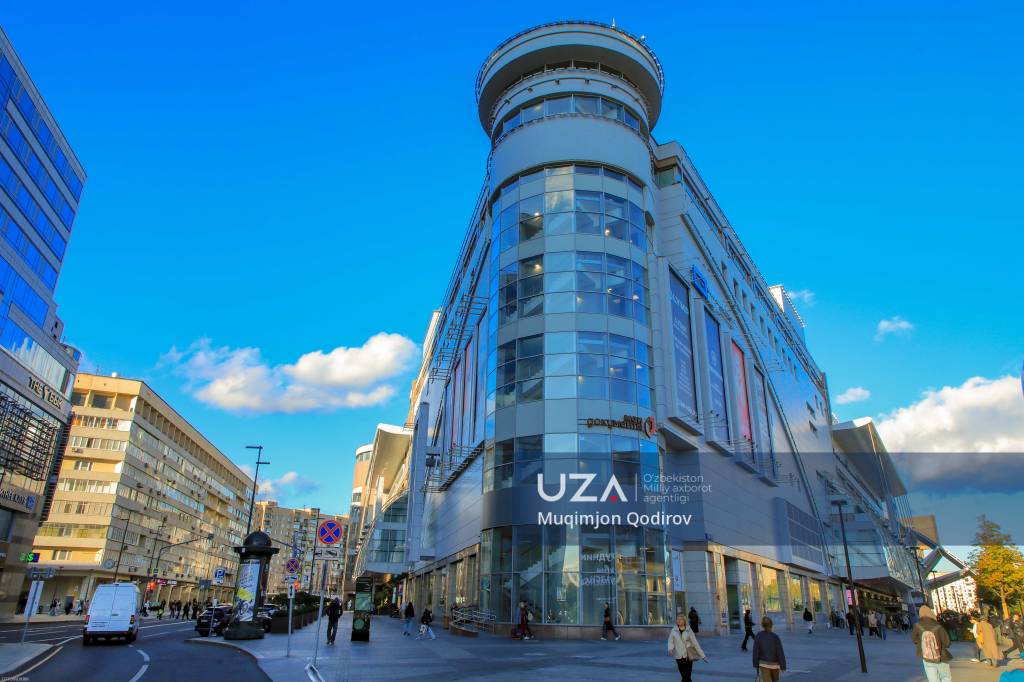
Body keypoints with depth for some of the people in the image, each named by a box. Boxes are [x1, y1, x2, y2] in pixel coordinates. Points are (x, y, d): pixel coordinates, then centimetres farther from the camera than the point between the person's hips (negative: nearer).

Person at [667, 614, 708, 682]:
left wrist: (702, 656, 3)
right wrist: (670, 649, -23)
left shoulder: (689, 630, 0)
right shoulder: (673, 631, 2)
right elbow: (671, 642, -1)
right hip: (679, 657, 1)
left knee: (687, 676, -7)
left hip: (688, 656, -1)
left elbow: (695, 643, 3)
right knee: (684, 676, 5)